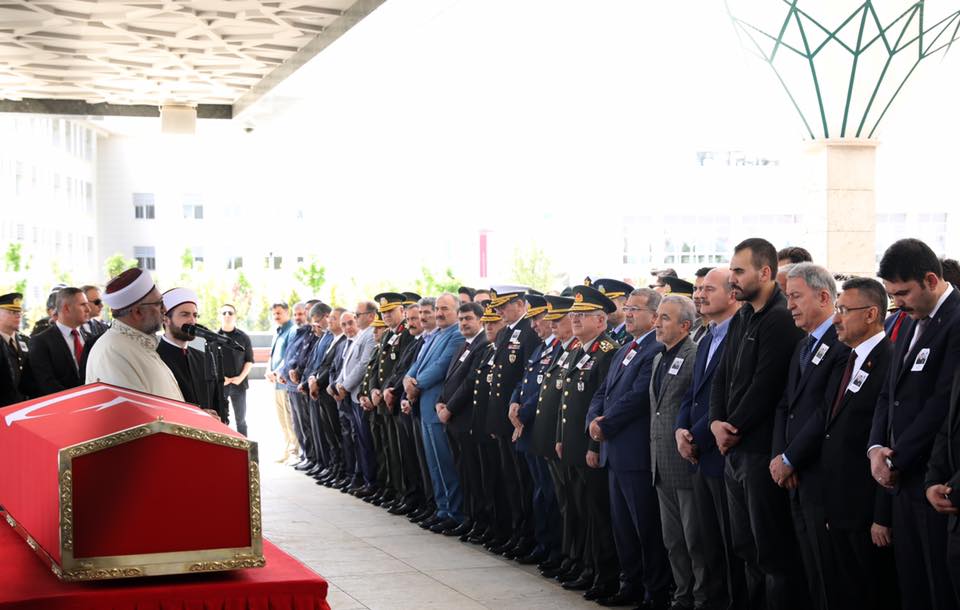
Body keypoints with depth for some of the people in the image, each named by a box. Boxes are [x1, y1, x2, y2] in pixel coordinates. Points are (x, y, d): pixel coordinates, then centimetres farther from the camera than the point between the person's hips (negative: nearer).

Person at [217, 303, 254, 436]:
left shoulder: (243, 337, 5)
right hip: (219, 384, -1)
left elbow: (249, 361, 7)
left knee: (240, 420, 6)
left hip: (239, 384, 1)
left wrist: (241, 377, -7)